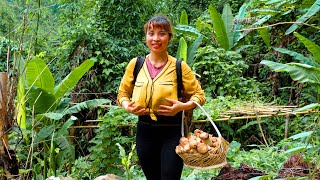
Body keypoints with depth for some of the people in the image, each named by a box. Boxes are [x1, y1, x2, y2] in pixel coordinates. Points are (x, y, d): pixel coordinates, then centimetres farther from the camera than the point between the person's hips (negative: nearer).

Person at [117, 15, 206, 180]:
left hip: (172, 131, -3)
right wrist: (127, 106, -7)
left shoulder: (179, 67, -4)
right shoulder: (135, 64, 2)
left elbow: (199, 95, 2)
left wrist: (182, 106, -17)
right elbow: (123, 93, 14)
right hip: (145, 129, 3)